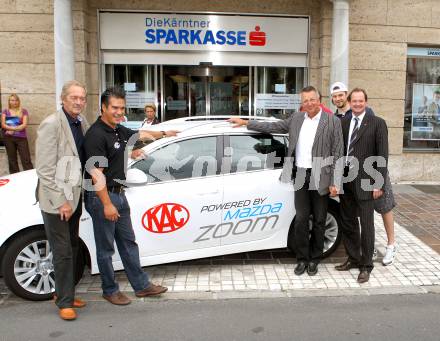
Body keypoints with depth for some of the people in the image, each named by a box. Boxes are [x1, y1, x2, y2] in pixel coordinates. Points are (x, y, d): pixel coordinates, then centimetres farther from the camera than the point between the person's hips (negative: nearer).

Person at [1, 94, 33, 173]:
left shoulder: (23, 111, 5)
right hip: (8, 138, 2)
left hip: (21, 138, -2)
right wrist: (16, 128, -13)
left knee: (26, 159, -7)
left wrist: (13, 130, -13)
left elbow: (24, 125, -5)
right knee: (12, 159, 8)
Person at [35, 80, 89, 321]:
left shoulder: (82, 123, 5)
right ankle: (65, 302, 16)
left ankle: (64, 293, 33)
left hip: (74, 196, 7)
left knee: (72, 248, 16)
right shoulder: (51, 124, -16)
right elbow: (45, 169, -17)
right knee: (63, 252, 1)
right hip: (56, 200, -7)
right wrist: (61, 201, -17)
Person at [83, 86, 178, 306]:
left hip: (119, 194, 9)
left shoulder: (119, 130, 9)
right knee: (106, 248, 6)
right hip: (102, 197, -9)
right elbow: (96, 173, -23)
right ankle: (110, 291, 22)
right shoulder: (96, 135, -18)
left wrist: (164, 134, 43)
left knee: (128, 242, 15)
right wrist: (107, 204, -24)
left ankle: (141, 285, 26)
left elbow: (141, 134, 30)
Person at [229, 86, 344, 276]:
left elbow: (337, 154, -6)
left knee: (319, 221, 8)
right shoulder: (296, 119, 10)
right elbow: (273, 126, 17)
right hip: (300, 176, 3)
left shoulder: (332, 122, -3)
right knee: (301, 220, 5)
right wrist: (245, 123, 14)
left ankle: (314, 259, 23)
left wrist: (335, 183, -11)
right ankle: (302, 259, 19)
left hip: (321, 178, -3)